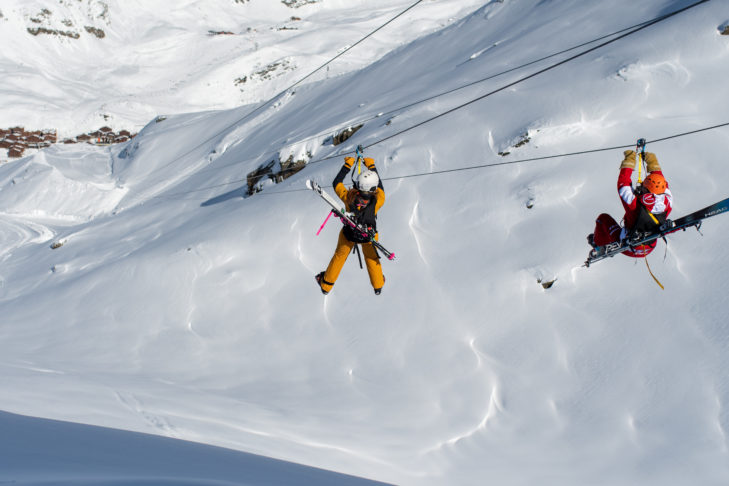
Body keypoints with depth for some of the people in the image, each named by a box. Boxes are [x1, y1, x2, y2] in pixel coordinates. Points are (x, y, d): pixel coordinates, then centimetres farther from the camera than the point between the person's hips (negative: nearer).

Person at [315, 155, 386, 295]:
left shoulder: (349, 197, -34)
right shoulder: (378, 201, -33)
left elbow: (336, 183, -16)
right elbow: (380, 187, -11)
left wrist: (347, 165, -7)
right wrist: (371, 166, -1)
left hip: (348, 235, 0)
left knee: (339, 257, 26)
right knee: (371, 258, 30)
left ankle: (326, 285, 45)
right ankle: (378, 285, 49)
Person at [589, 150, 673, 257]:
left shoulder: (635, 205, -35)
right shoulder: (667, 205, -22)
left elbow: (623, 183, -20)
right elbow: (662, 183, -2)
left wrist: (629, 160, -9)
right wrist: (653, 162, 8)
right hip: (649, 249, 4)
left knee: (603, 217, 16)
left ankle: (598, 245, 40)